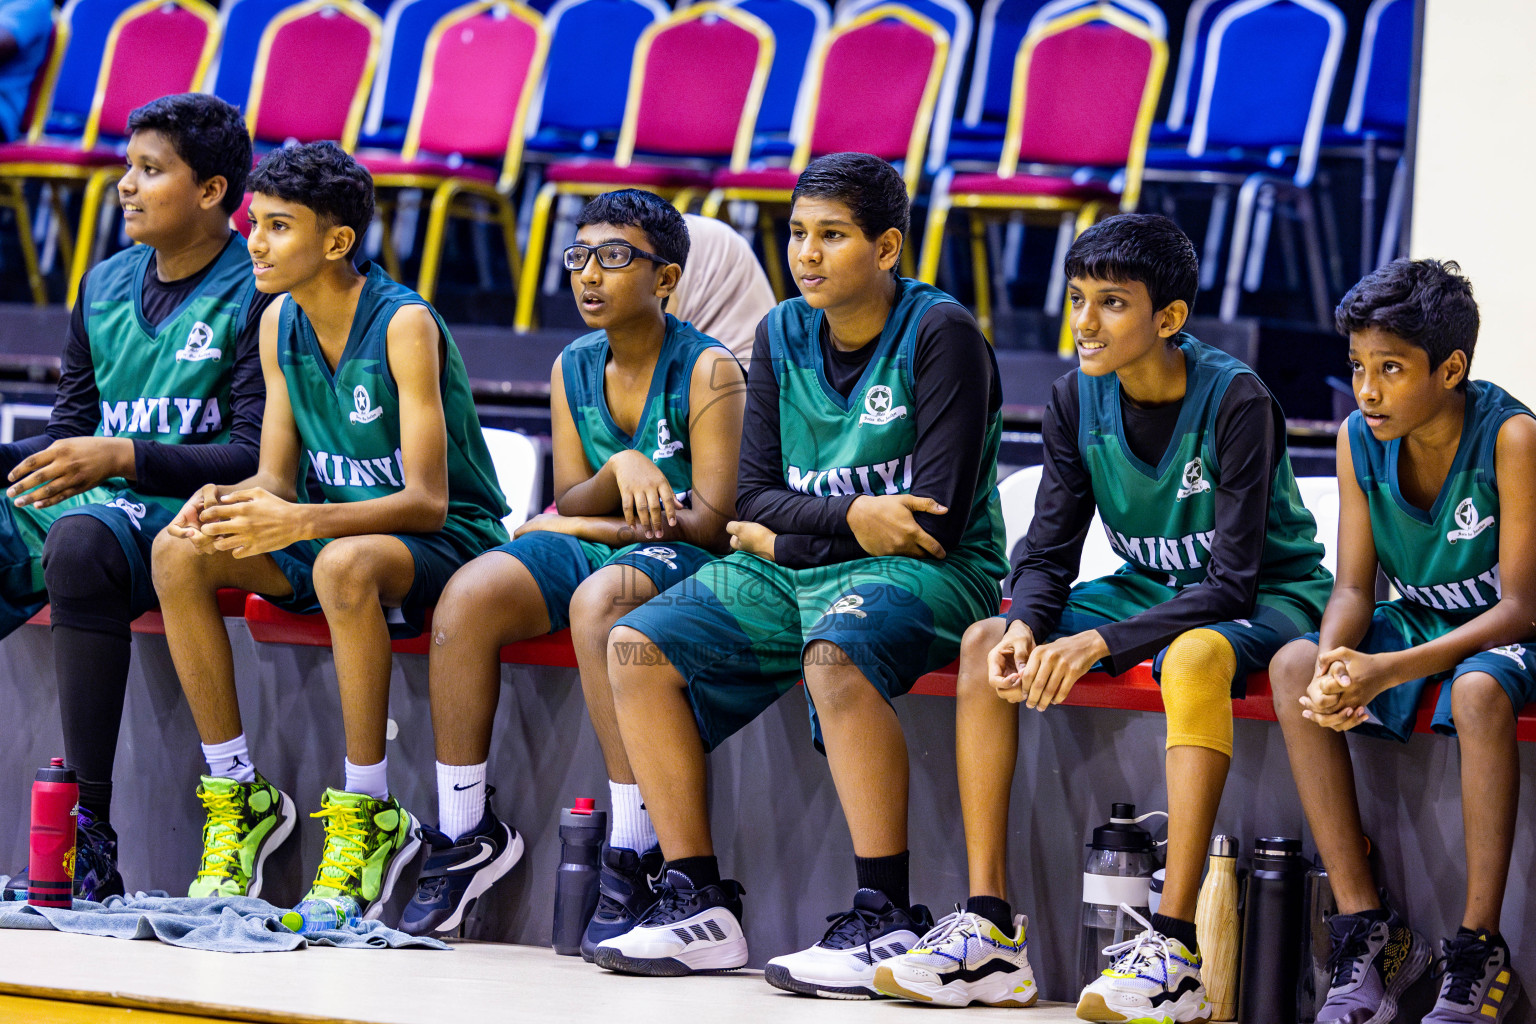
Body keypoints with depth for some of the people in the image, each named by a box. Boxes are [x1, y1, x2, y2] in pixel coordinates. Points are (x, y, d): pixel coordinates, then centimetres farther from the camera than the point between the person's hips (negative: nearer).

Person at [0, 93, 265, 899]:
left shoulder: (257, 296, -2)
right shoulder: (105, 287, 20)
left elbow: (256, 457, -11)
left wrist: (121, 457, -22)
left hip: (188, 511, -7)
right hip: (93, 505, 7)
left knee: (80, 539, -38)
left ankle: (91, 828, -38)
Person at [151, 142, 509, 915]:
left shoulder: (404, 324, -19)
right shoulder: (280, 323, 2)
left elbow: (426, 501, -25)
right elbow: (278, 478, 4)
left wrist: (300, 522, -38)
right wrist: (225, 502, -20)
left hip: (443, 540, -7)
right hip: (336, 527, 7)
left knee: (345, 566, -40)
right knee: (179, 552, -17)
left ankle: (368, 813, -26)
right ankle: (237, 794, -10)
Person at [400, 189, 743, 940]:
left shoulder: (707, 371, -7)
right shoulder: (573, 369, 12)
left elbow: (709, 521, -13)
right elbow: (567, 506, 7)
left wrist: (587, 523, -6)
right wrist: (620, 470, -16)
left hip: (677, 558, -6)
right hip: (589, 547, 6)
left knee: (598, 601, -39)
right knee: (466, 595, -22)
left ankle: (635, 856, -35)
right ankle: (464, 832, -13)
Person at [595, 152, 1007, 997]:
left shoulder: (938, 334, -9)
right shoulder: (781, 337, 10)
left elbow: (938, 522, -15)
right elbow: (754, 497, 6)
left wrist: (785, 540, -8)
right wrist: (851, 517, -14)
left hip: (929, 576, -7)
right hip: (794, 573, 7)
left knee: (834, 654, -38)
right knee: (637, 646, -11)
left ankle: (887, 919, -34)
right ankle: (699, 903, -9)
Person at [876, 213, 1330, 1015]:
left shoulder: (1235, 402, -23)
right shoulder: (1077, 399, -5)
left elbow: (1231, 583, -27)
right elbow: (1047, 554, -3)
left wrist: (1100, 642, -37)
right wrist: (1023, 630, -26)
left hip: (1268, 601, -6)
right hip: (1152, 588, 7)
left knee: (1194, 655, -39)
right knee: (986, 642, -14)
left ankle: (1175, 955, -42)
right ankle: (989, 931, -17)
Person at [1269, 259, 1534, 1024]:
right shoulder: (1360, 439, -6)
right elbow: (1353, 589, -3)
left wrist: (1388, 670, -35)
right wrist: (1336, 661, -29)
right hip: (1416, 619, 6)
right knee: (1293, 667, -22)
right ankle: (1365, 928, -21)